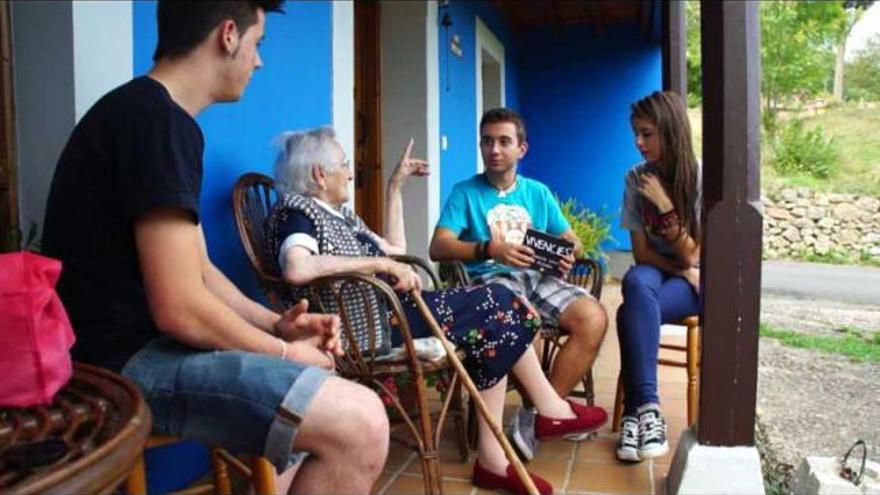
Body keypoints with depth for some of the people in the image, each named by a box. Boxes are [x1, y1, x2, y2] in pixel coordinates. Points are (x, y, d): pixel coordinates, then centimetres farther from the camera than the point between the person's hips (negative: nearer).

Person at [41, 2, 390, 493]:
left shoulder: (149, 113, 15)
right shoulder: (158, 120, -18)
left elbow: (196, 272, 16)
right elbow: (180, 308, -24)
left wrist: (278, 325, 4)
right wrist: (283, 352, -9)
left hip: (139, 345, 11)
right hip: (127, 360, -11)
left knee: (324, 398, 24)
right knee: (360, 423, -22)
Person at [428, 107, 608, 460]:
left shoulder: (538, 192, 21)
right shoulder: (465, 192, 9)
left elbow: (571, 240, 20)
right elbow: (438, 247, -5)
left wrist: (568, 255, -6)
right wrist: (490, 249, -21)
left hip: (539, 277, 4)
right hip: (491, 279, -4)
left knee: (594, 318, -25)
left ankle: (537, 415, -17)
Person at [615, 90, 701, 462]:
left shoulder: (700, 177, -10)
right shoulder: (637, 178, 0)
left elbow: (692, 255, -12)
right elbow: (640, 252, 0)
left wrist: (664, 206, -20)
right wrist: (682, 271, -14)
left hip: (696, 279, -3)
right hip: (655, 271, 3)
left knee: (632, 312, -33)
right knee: (636, 283, -35)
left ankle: (635, 411, -27)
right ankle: (648, 408, -37)